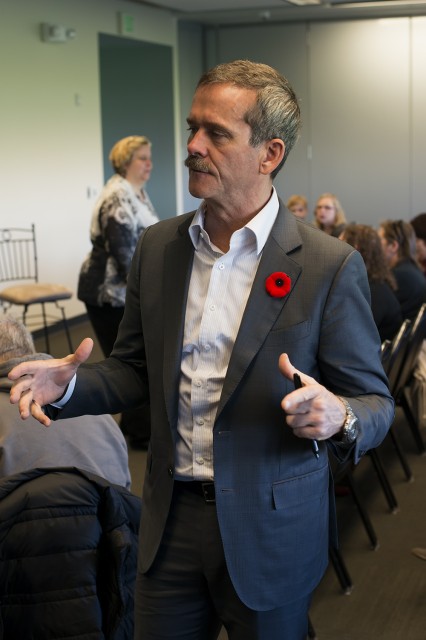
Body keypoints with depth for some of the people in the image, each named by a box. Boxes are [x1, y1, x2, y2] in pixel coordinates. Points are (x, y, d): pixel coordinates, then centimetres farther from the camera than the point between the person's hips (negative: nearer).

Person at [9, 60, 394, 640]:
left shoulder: (330, 266, -13)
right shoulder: (157, 247, 2)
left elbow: (375, 404, -9)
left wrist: (338, 416, -31)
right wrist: (68, 387, -9)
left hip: (269, 530, -3)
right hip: (171, 520, 4)